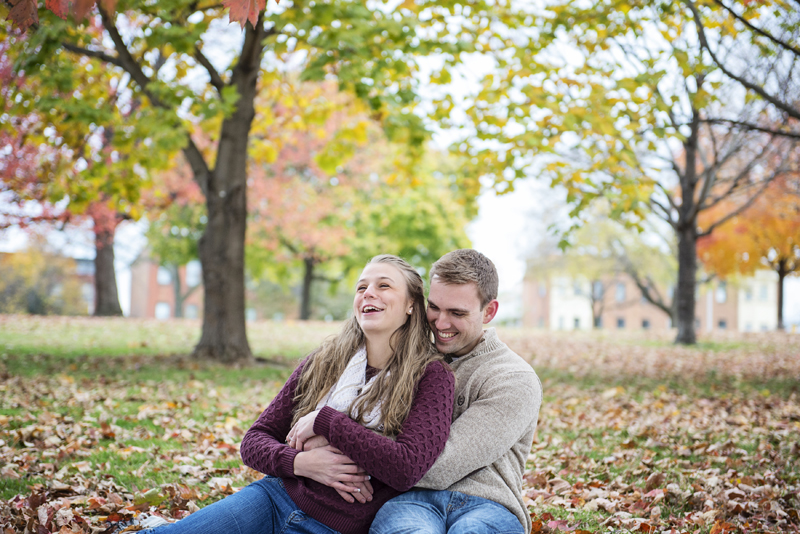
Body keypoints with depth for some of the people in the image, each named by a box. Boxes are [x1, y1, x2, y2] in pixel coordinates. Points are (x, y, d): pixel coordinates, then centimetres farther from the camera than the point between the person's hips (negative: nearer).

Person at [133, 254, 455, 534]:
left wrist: (324, 420, -15)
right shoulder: (322, 363, 7)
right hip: (275, 498, 4)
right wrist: (299, 462, -14)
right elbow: (254, 441, 8)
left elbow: (407, 468, -20)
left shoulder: (431, 375, -5)